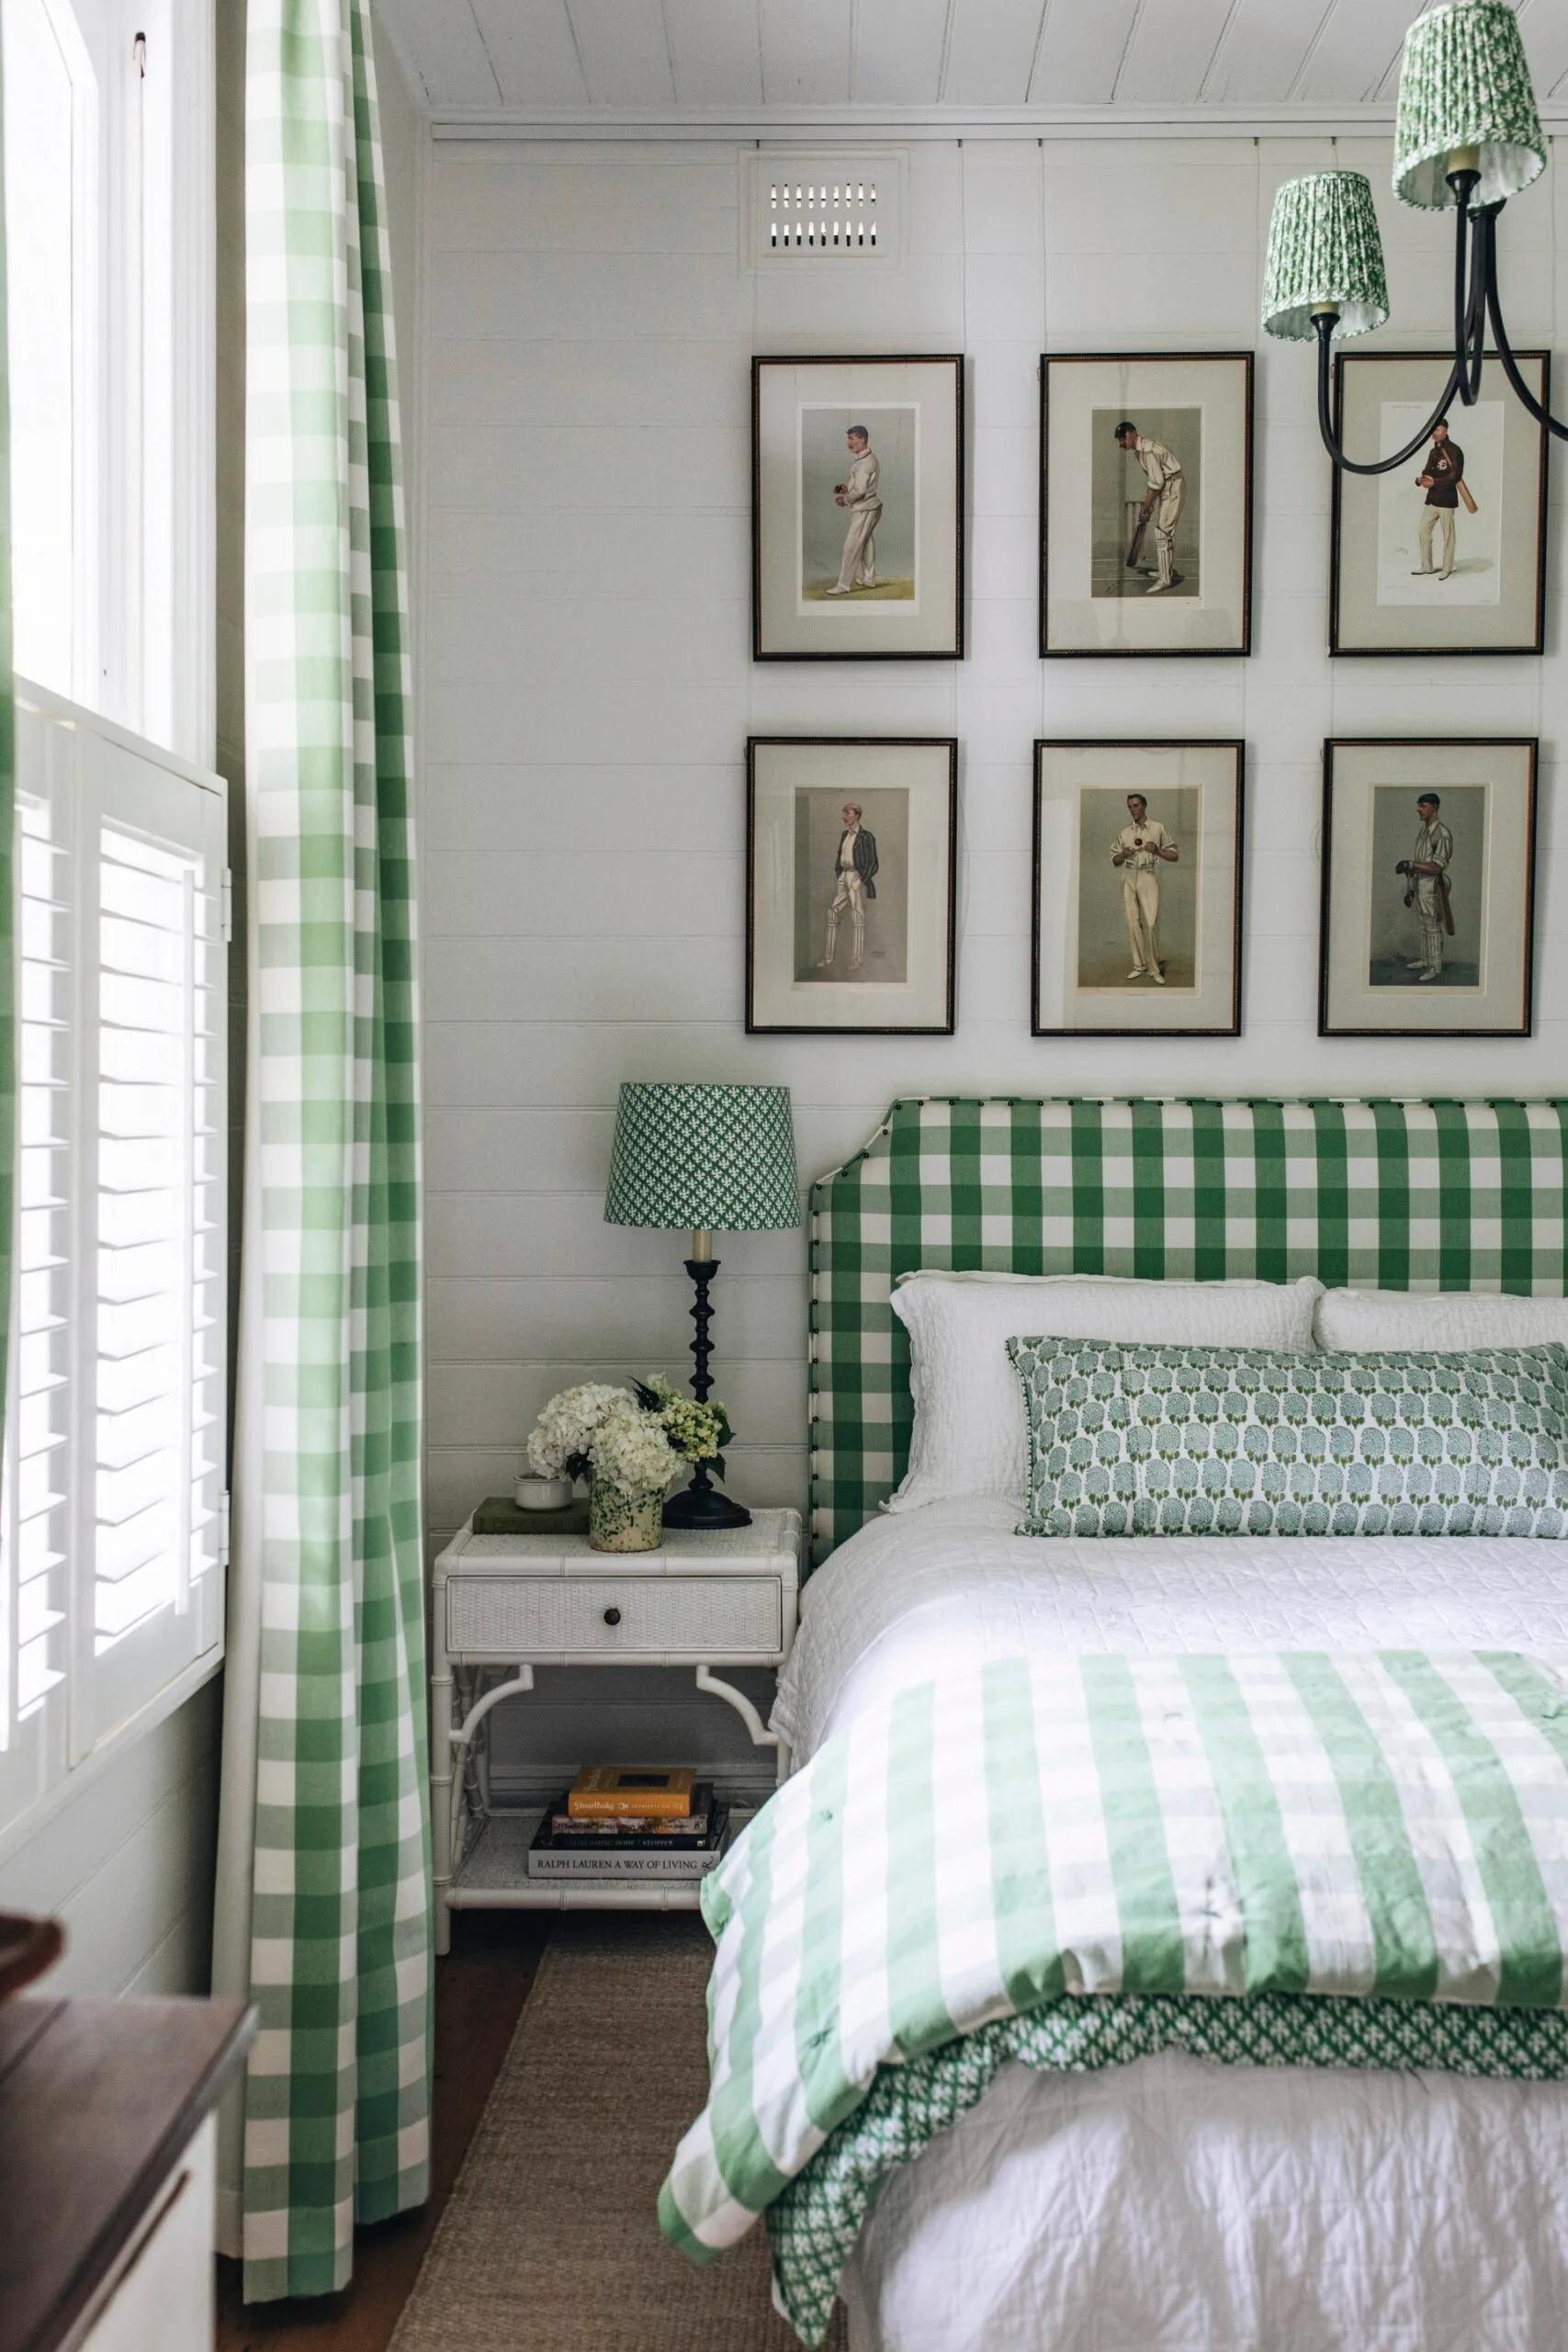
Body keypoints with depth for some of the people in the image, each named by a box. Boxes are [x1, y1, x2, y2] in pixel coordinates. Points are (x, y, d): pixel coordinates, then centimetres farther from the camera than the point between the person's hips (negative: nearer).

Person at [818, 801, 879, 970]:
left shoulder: (866, 837, -6)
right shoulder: (844, 835, 15)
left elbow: (872, 864, -8)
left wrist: (861, 881, -14)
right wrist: (837, 878, 10)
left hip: (858, 878, -7)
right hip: (844, 876, 7)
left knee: (857, 918, -6)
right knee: (832, 914, 3)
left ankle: (857, 959, -3)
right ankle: (828, 958, 7)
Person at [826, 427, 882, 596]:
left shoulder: (865, 463, -23)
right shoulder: (865, 458, 9)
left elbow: (860, 491, -26)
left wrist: (845, 499, -11)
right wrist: (846, 487, 5)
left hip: (864, 510, -10)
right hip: (870, 508, 10)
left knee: (851, 546, -7)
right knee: (867, 543, 20)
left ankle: (843, 585, -5)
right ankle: (869, 579, 31)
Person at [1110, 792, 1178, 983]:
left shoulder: (1158, 828, 6)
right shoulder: (1124, 832, 15)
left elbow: (1174, 856, 7)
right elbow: (1114, 860, 18)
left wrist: (1157, 850, -11)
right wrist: (1123, 855, -4)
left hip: (1149, 876, -4)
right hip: (1129, 877, 4)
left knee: (1151, 923, -12)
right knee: (1132, 922, 1)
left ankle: (1154, 969, -7)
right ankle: (1139, 965, 10)